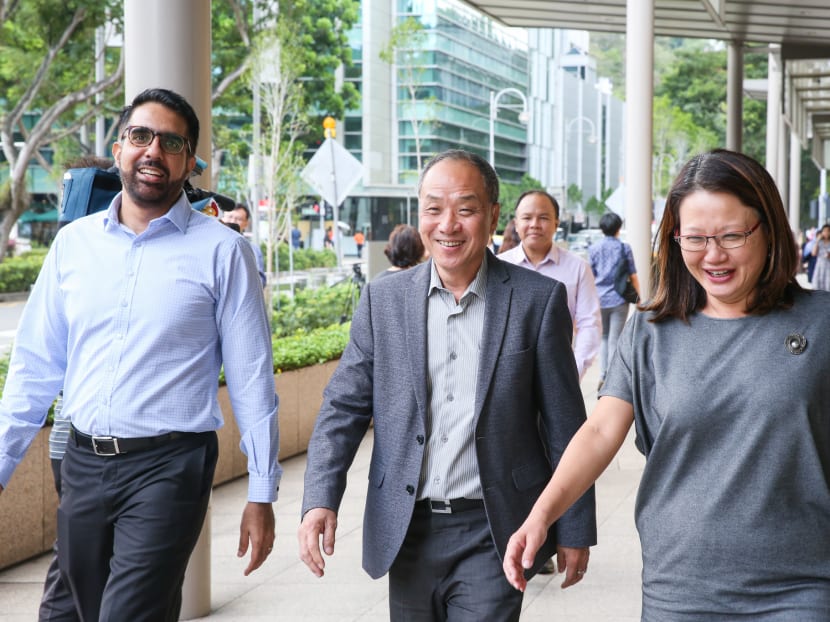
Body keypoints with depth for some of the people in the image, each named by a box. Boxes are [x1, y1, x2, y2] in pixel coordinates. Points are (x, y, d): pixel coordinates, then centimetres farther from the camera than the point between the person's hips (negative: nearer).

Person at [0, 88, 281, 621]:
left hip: (168, 467, -4)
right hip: (83, 464, 5)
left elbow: (252, 379, -3)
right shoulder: (74, 242, 7)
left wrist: (262, 495, -3)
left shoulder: (221, 251, -4)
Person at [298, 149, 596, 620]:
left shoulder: (538, 299, -3)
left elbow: (564, 424, 0)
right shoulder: (383, 299, 3)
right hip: (407, 532, 3)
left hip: (492, 534, -2)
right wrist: (321, 499, -11)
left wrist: (575, 529, 2)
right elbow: (345, 406, 3)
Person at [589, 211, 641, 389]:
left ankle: (602, 376, 5)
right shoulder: (624, 248, -2)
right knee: (615, 340, 3)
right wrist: (639, 297, 11)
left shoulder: (594, 249, 2)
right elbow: (633, 277, 0)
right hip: (619, 300, -2)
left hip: (599, 299, 2)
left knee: (603, 337, 16)